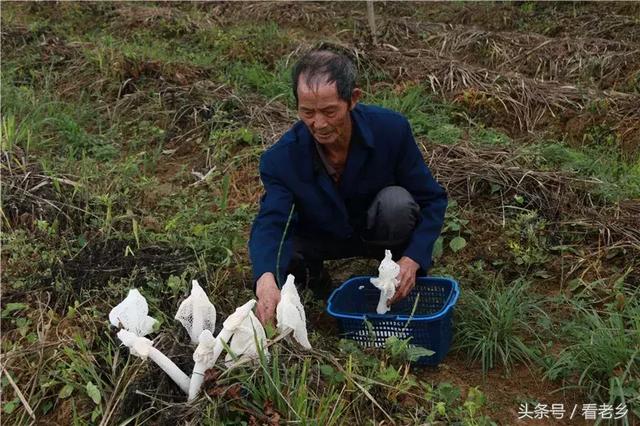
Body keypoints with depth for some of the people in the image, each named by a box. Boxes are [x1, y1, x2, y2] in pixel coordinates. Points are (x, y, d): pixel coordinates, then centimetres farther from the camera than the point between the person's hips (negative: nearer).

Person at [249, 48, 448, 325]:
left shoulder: (391, 129, -27)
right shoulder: (282, 158, -27)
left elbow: (433, 199, -17)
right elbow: (270, 223, -35)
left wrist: (412, 260, -33)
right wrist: (266, 280, -58)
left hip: (378, 232, -1)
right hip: (321, 238, 1)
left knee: (396, 202, -34)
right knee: (272, 258, -28)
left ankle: (401, 278, -6)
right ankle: (313, 273, 8)